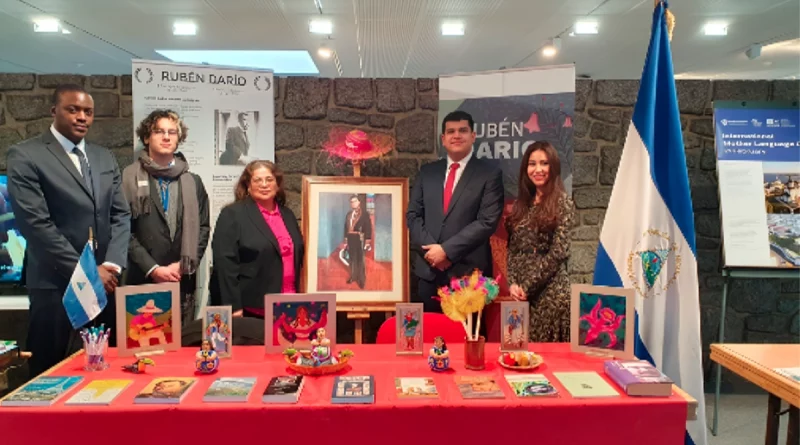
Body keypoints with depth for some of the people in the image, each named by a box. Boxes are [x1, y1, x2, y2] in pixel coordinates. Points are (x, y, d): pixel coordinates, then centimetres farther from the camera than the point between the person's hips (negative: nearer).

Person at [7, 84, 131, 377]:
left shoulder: (105, 158, 14)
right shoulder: (25, 156, -4)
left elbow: (121, 215, 9)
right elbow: (35, 223, -11)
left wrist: (112, 265, -6)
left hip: (105, 281, 5)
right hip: (56, 285, -4)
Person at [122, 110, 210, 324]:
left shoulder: (192, 182, 13)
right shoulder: (129, 178, 0)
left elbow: (203, 227, 9)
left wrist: (185, 265, -4)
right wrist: (152, 269, -11)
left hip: (183, 281, 3)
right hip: (142, 280, -3)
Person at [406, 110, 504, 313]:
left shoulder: (489, 173, -1)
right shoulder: (427, 171, 12)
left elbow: (487, 221, -10)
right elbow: (413, 215, 8)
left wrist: (447, 250, -14)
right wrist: (431, 249, -8)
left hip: (469, 271, -3)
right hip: (429, 269, 4)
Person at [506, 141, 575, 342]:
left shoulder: (562, 202, -5)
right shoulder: (522, 203, 11)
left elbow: (558, 252, -12)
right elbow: (512, 249, 10)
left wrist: (527, 286, -11)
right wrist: (513, 283, -5)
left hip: (549, 290, -5)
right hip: (521, 291, 5)